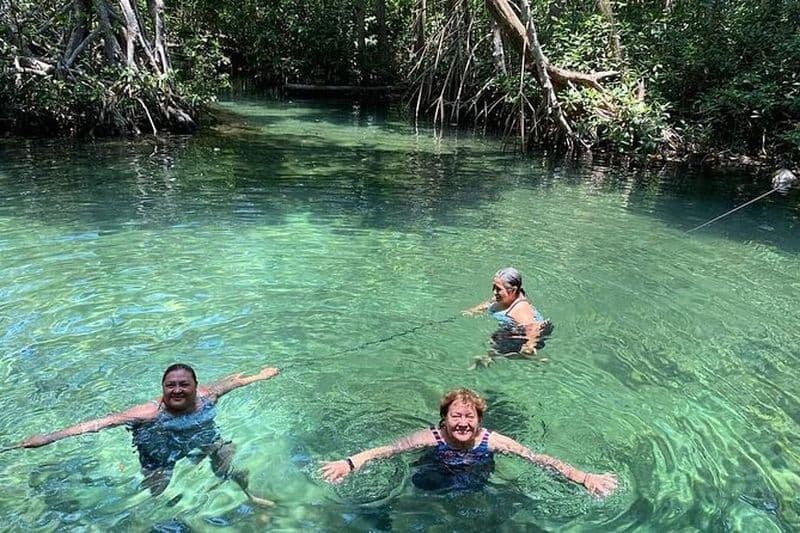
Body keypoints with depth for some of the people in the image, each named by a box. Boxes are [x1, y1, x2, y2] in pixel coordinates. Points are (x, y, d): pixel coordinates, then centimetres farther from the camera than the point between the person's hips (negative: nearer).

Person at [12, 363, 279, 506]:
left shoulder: (206, 396, -20)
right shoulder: (149, 413, -31)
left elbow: (233, 380, -2)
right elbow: (99, 422, -34)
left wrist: (260, 376, 12)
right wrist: (46, 438, -39)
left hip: (205, 442, 3)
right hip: (161, 457, -3)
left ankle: (247, 495, 30)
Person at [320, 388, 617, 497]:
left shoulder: (491, 440, -25)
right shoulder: (432, 438, -25)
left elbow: (536, 458, -26)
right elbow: (389, 449, -31)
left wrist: (584, 478, -34)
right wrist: (351, 463, -46)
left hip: (478, 494, 1)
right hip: (431, 490, -1)